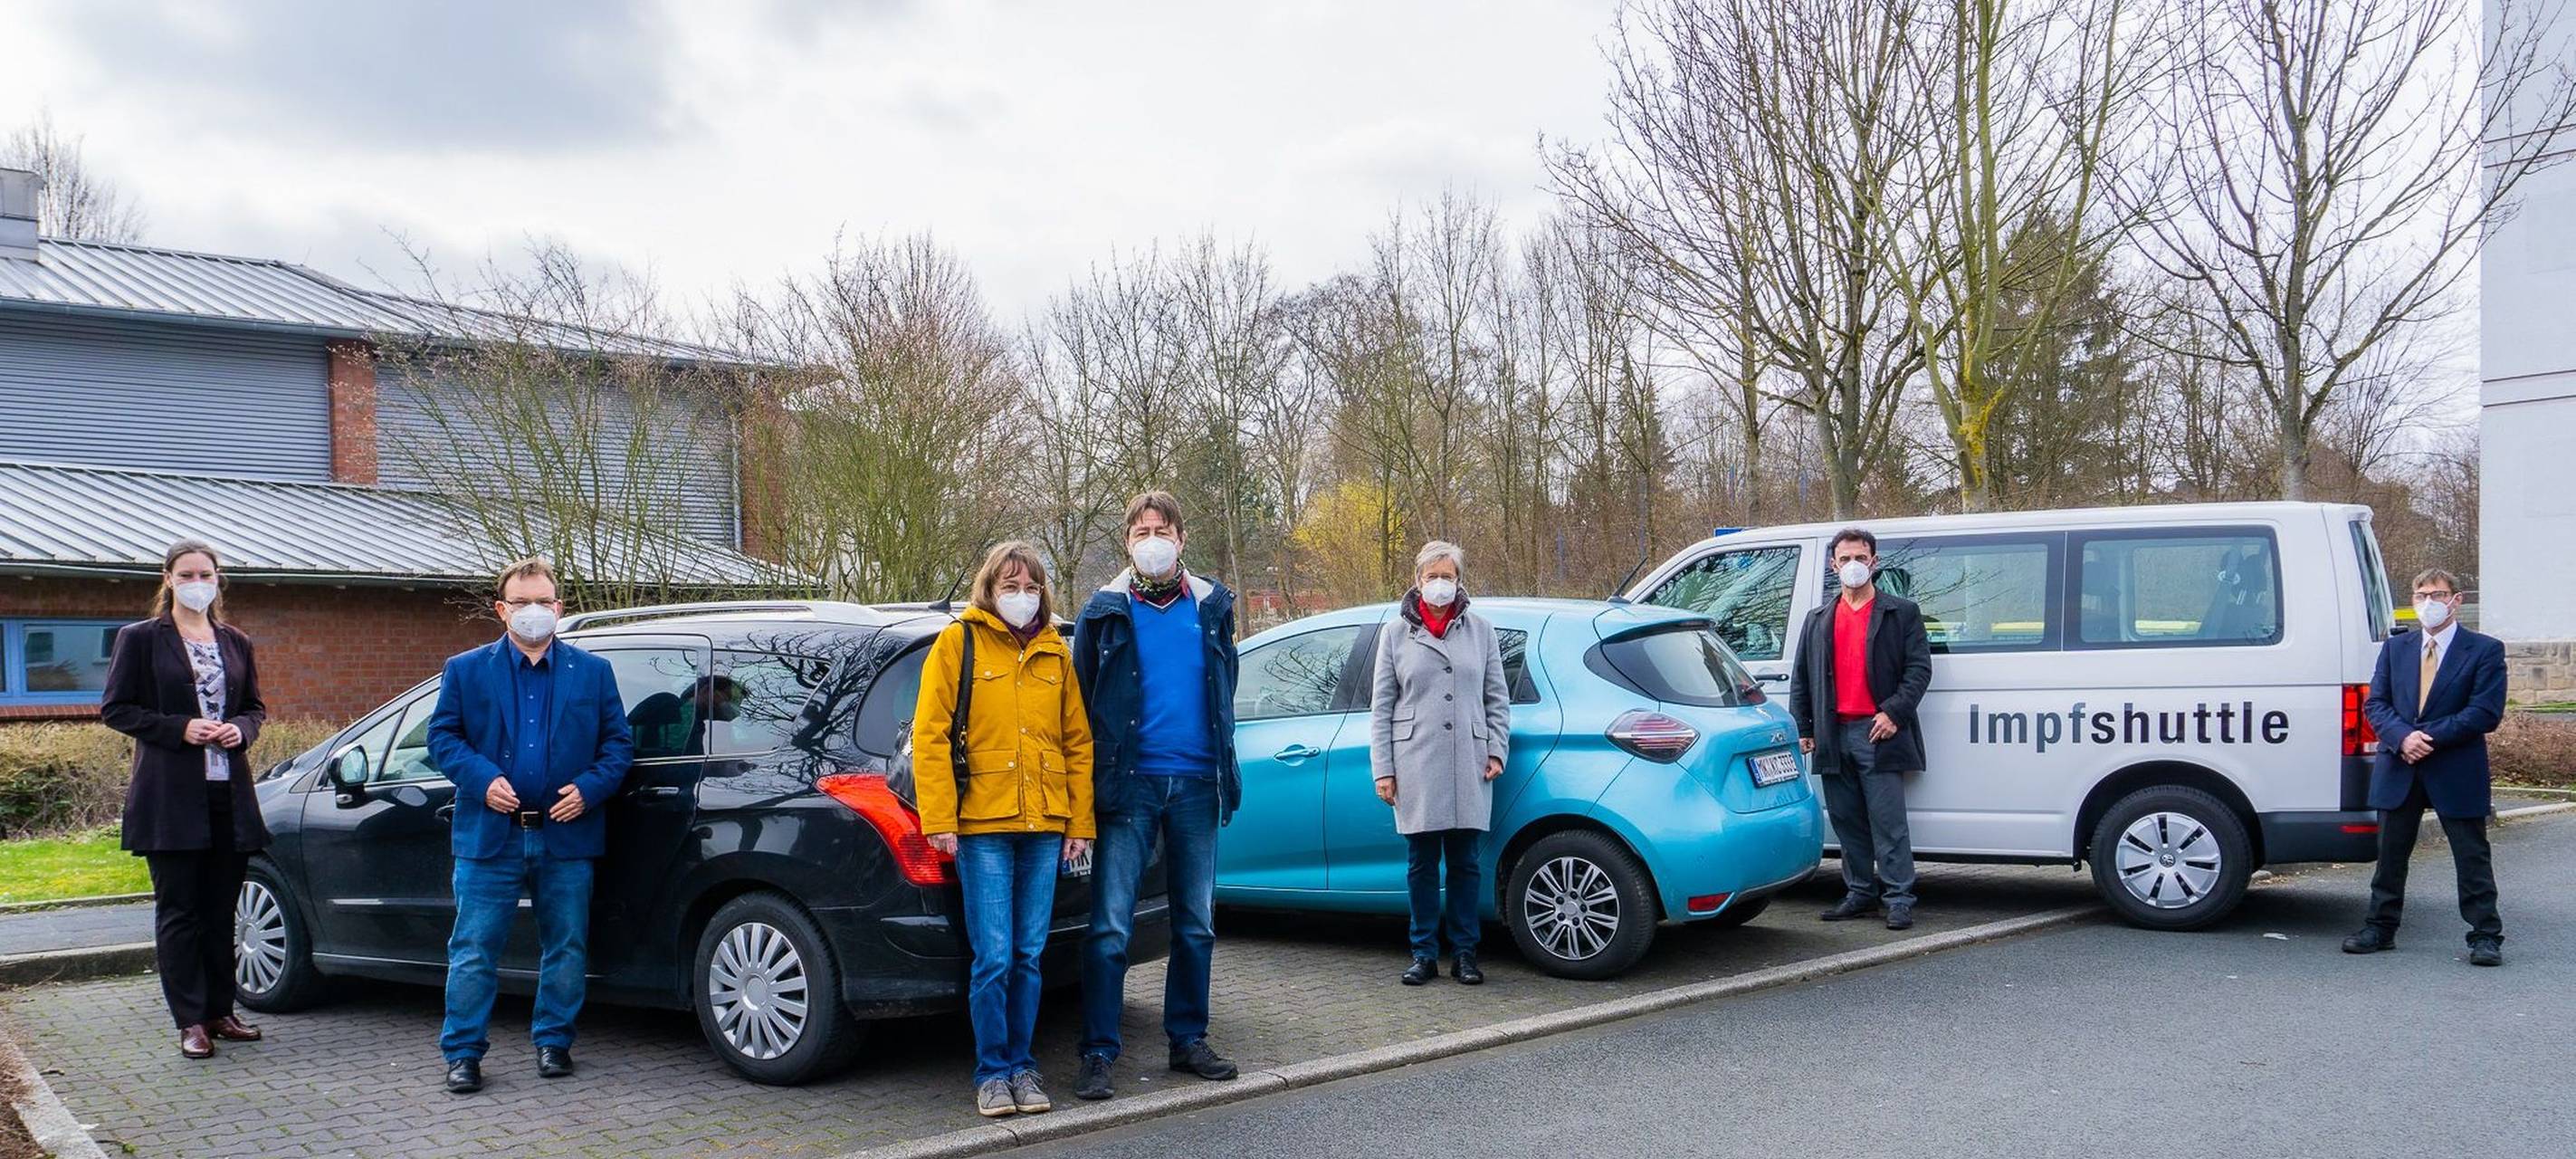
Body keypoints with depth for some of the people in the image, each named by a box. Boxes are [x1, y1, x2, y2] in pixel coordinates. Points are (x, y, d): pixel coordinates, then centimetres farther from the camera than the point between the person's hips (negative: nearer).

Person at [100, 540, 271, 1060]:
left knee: (221, 911, 9)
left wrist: (241, 729, -3)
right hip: (170, 797, -4)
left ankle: (219, 1011, 17)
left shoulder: (236, 643, 13)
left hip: (229, 793, 4)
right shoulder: (139, 639, 0)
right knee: (178, 911, 0)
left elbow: (256, 707, 20)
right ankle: (190, 1021, 4)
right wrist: (180, 729, -14)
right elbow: (115, 708, -2)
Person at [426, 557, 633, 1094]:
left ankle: (553, 1042, 23)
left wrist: (588, 788, -9)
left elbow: (618, 743, 7)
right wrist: (483, 779, -13)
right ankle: (463, 1053, 11)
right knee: (473, 950, 1)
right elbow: (442, 737, 4)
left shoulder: (593, 672, 7)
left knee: (565, 948, 8)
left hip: (566, 834, 1)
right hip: (490, 835, -1)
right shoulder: (466, 670, 6)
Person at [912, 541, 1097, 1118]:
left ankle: (1021, 1065, 20)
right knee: (993, 958, -5)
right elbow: (930, 735, -3)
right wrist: (939, 820, -9)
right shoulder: (958, 643, 1)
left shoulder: (1055, 653, 13)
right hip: (982, 825, -4)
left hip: (1043, 828, 4)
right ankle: (992, 1073, 9)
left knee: (1028, 956, 8)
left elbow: (1078, 741, 13)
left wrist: (1081, 823, 7)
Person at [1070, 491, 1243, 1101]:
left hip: (1196, 783, 3)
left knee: (1196, 923, 11)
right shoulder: (1105, 610, 2)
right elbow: (1082, 700, 4)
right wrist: (1087, 785, -1)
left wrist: (1223, 767, 13)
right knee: (1110, 926, -6)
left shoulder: (1212, 605, 8)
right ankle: (1098, 1053, 1)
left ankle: (1188, 1039, 23)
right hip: (1129, 782, -3)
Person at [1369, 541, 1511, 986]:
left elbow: (1497, 698, 12)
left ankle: (1464, 953, 13)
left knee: (1464, 862, 5)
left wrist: (1497, 750, 1)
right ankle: (1425, 954, 12)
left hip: (1468, 766, 1)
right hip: (1416, 767, -1)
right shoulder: (1396, 633, 7)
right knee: (1421, 863, 3)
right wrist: (1382, 769, 0)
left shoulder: (1480, 630, 10)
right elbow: (1381, 706, 6)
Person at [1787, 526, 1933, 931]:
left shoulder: (1901, 613, 6)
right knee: (1847, 822, 9)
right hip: (1834, 736, 5)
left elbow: (1919, 668, -1)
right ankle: (1860, 894, 18)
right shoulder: (1818, 621, 18)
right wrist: (1802, 728, 9)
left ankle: (1899, 899, -2)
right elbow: (1801, 678, 18)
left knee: (1888, 823, -6)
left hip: (1878, 733, -5)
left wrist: (1894, 712, -13)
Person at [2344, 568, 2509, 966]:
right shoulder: (2395, 648, 10)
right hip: (2399, 770, 4)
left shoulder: (2485, 650, -2)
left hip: (2457, 773, -4)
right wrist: (2403, 737, -15)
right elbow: (2375, 703, 5)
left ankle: (2486, 935, 10)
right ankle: (2381, 928, 20)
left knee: (2472, 856, 3)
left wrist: (2429, 737, -17)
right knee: (2390, 854, 10)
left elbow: (2486, 713, -10)